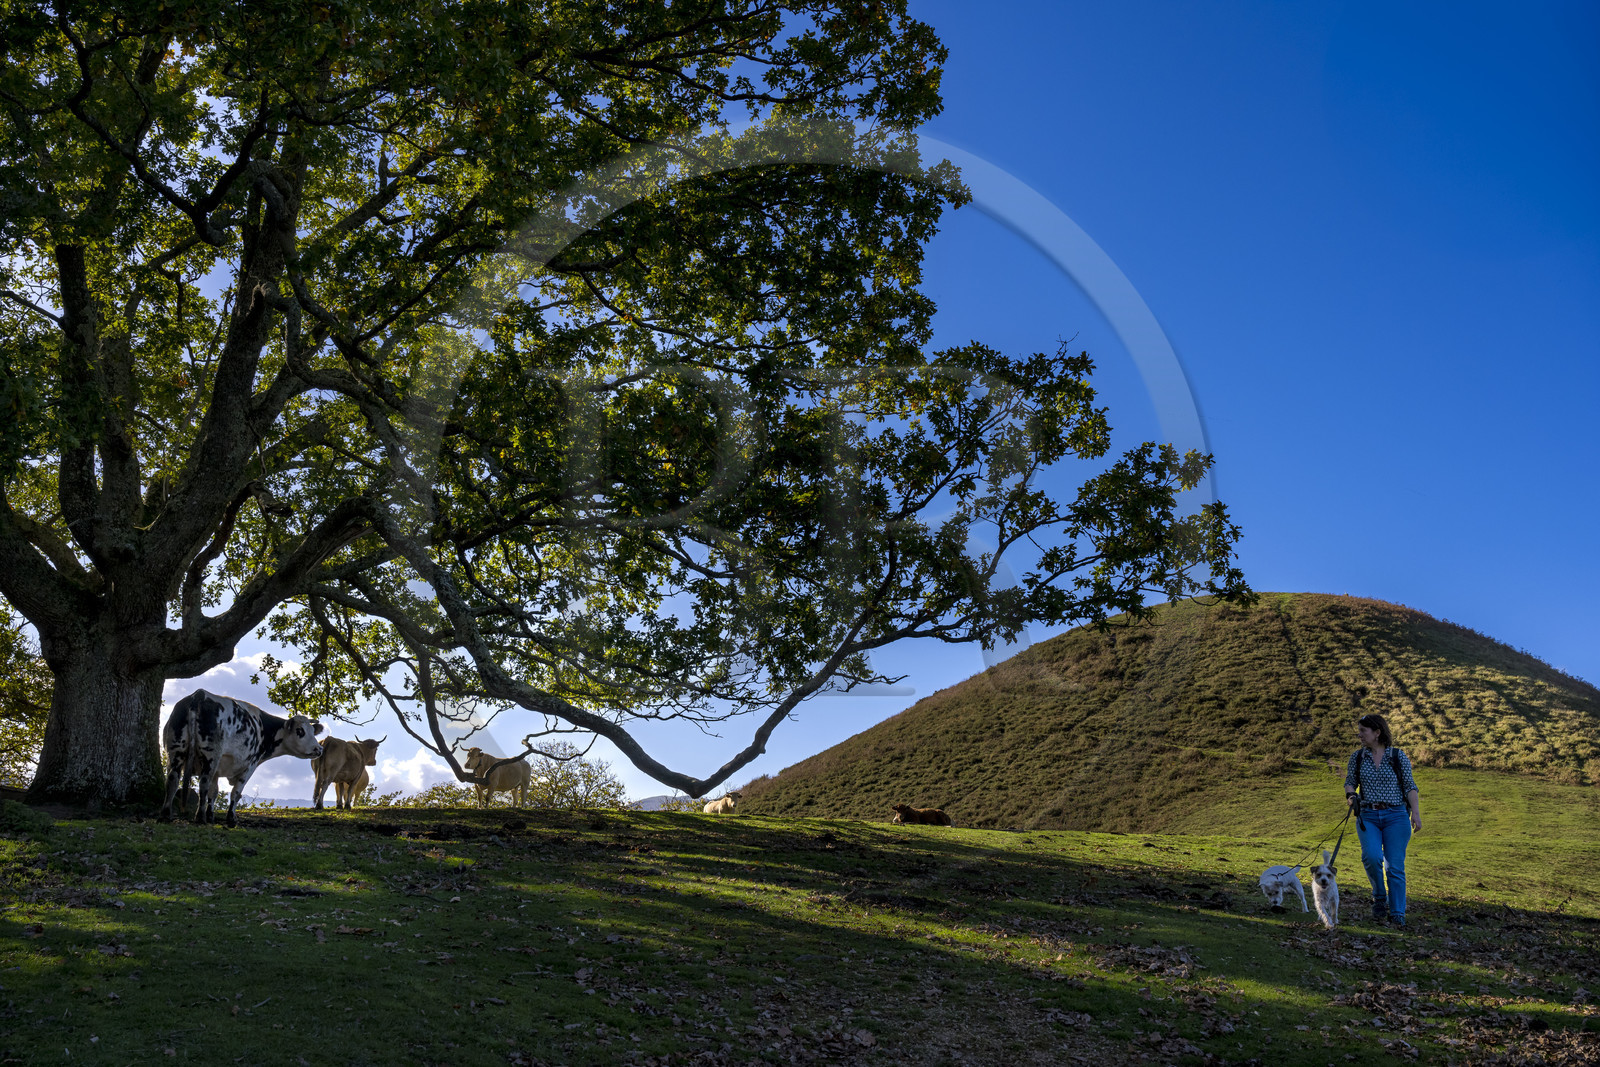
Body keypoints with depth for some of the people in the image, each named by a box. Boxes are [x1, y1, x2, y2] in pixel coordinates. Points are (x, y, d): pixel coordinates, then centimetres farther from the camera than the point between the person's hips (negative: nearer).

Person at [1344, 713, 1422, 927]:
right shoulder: (1357, 757, 8)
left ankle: (1397, 915, 7)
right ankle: (1380, 898, 4)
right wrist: (1351, 795, -9)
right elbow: (1350, 782, 13)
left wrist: (1416, 814, -8)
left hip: (1396, 816, -1)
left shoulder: (1398, 756, 1)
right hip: (1368, 817, 2)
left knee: (1395, 866, -4)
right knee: (1371, 857, -21)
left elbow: (1410, 787, 1)